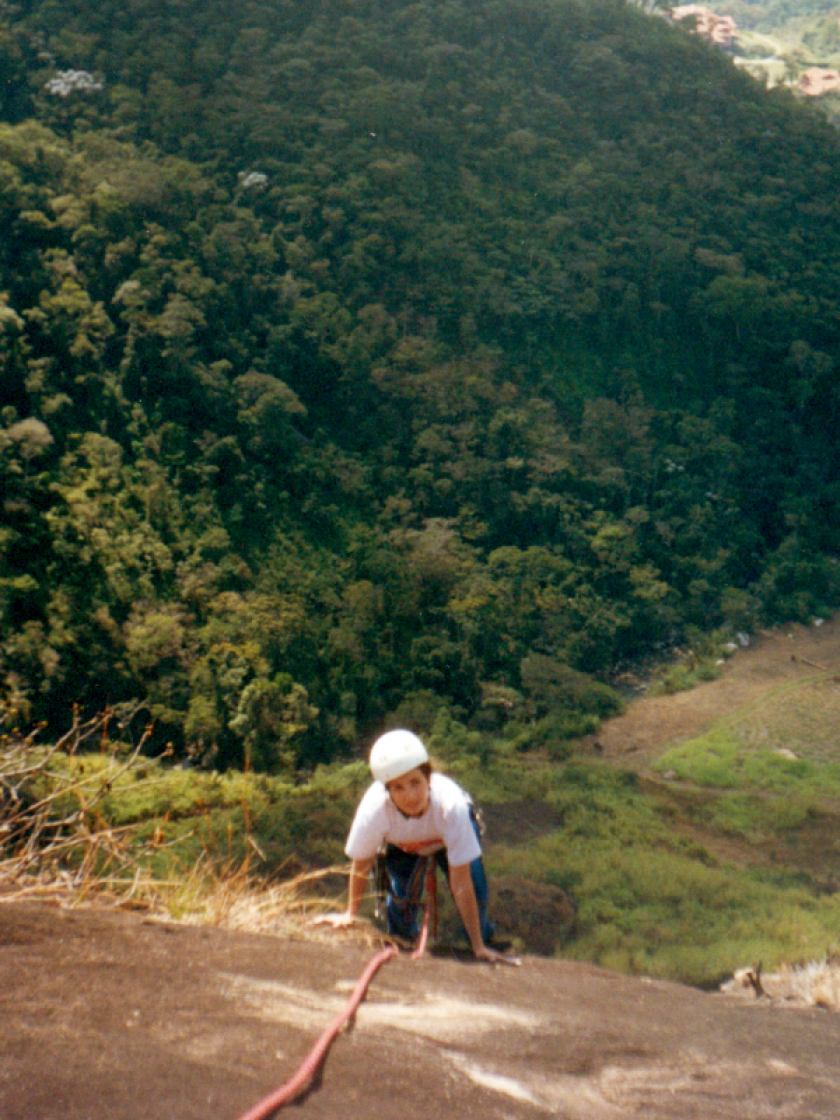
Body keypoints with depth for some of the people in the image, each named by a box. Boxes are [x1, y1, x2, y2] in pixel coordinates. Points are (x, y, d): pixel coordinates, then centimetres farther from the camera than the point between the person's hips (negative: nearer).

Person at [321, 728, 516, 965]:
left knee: (474, 887, -15)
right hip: (401, 845, 1)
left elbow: (461, 884, -37)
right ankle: (403, 938, 24)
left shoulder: (451, 805, -45)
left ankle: (482, 942, 18)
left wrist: (479, 946, -32)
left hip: (448, 836, -1)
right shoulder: (374, 808, -41)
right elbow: (361, 865, -20)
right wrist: (351, 914, -5)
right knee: (401, 895, -11)